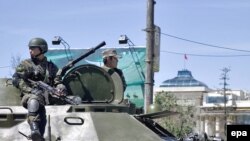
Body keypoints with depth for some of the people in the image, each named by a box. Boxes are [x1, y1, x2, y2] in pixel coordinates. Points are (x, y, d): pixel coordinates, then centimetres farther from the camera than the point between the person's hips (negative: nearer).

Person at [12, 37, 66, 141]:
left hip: (47, 97, 3)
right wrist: (31, 90, -15)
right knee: (34, 101, -38)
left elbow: (57, 81, 14)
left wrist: (60, 87, -12)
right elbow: (16, 79, 1)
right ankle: (34, 131, -55)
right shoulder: (25, 64, 13)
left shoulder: (51, 66, 21)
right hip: (29, 95, -3)